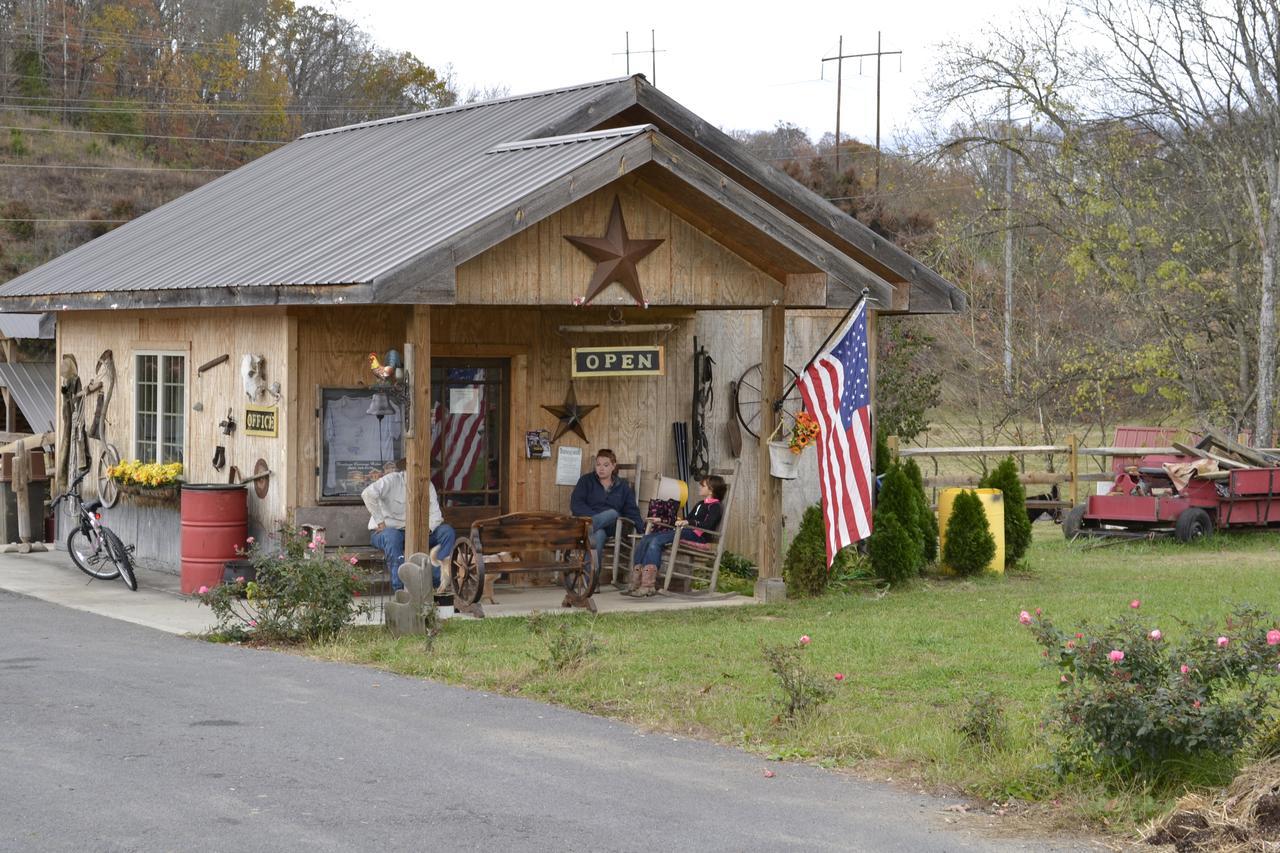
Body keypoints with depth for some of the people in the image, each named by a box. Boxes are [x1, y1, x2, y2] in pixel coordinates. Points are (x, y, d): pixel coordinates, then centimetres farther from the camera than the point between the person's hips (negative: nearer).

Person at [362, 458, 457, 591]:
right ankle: (400, 588, -43)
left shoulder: (428, 485, 2)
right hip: (386, 531, -5)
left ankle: (436, 582, -23)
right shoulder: (392, 480, -13)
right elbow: (368, 493, -31)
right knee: (392, 536, -42)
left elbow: (435, 515, -4)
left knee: (447, 532, -14)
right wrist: (380, 522, -29)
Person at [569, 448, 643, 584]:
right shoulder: (586, 480, 11)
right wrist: (595, 516, -17)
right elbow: (575, 504, -2)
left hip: (608, 528, 1)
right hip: (585, 520, -1)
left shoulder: (623, 486, 17)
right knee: (601, 531, -38)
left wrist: (644, 528, -9)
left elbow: (632, 512, 10)